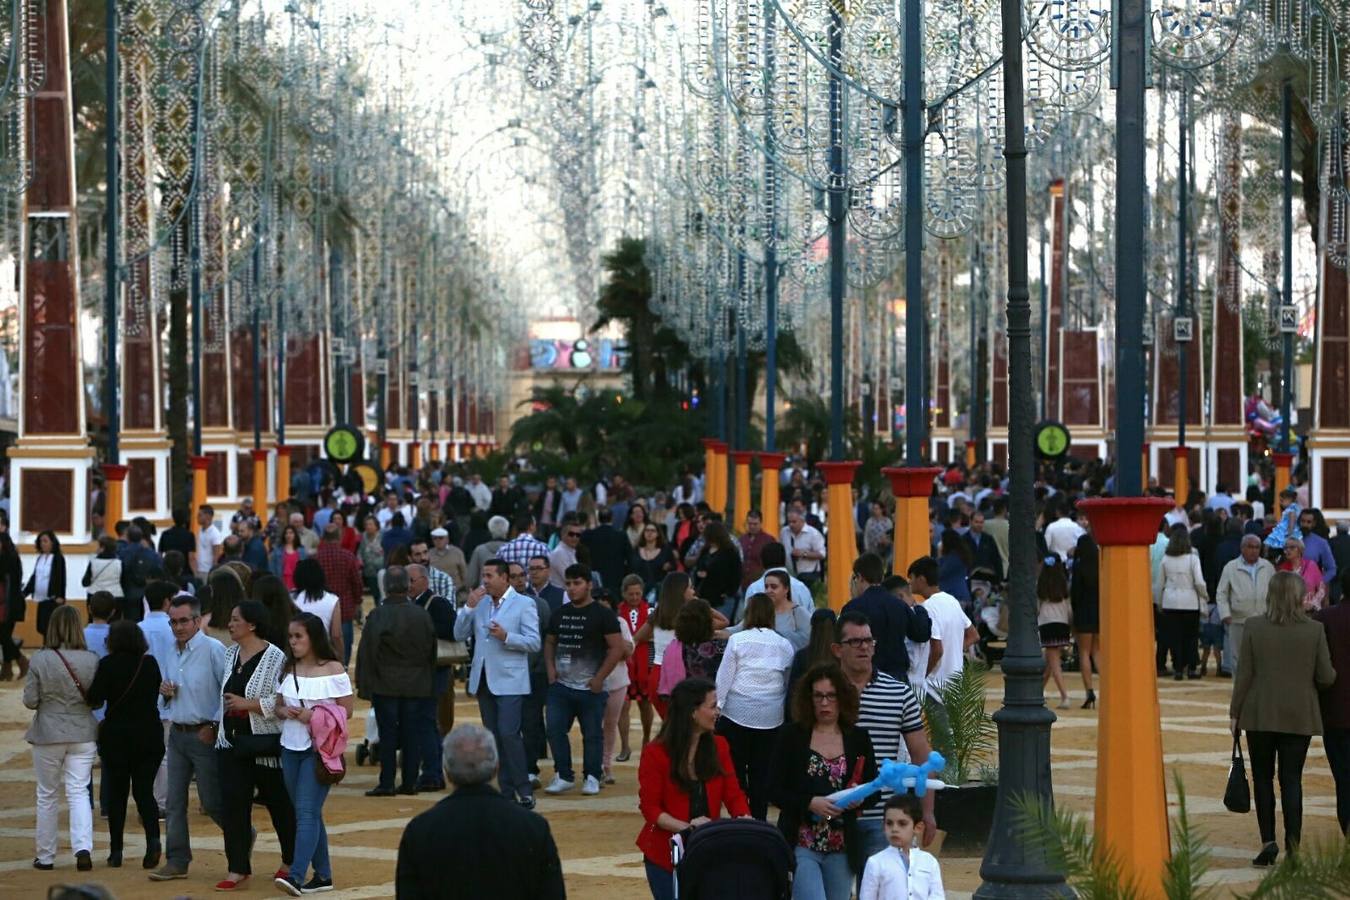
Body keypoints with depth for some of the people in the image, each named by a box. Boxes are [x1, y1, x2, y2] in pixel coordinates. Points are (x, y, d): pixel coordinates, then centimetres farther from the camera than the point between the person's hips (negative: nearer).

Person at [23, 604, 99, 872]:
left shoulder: (39, 660, -12)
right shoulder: (91, 661, -7)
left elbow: (30, 701, -8)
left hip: (48, 734, -1)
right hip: (83, 734, 1)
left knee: (46, 795, 12)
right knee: (79, 792, 4)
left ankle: (45, 857, 18)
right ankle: (83, 847, -16)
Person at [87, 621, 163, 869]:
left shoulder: (108, 664, -9)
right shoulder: (150, 663, 1)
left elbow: (94, 698, -15)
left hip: (116, 735, -2)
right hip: (150, 734, 2)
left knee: (116, 793, 8)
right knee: (144, 791, 6)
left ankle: (116, 850, 10)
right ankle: (153, 838, -17)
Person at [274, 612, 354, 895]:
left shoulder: (333, 670, -6)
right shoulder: (288, 670, 9)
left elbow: (346, 711, -6)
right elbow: (279, 707, 13)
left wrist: (312, 716, -19)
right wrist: (286, 712, -11)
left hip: (319, 749, -6)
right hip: (291, 747, 6)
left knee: (306, 811, -14)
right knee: (307, 813, 11)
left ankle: (296, 876, -21)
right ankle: (323, 874, 20)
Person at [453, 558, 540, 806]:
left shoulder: (524, 604, -3)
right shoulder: (479, 604, 12)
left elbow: (534, 643, -8)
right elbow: (459, 635, 5)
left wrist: (506, 637, -21)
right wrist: (469, 607, -6)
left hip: (509, 681, -6)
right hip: (484, 680, 6)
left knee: (509, 734, -14)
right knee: (493, 737, 7)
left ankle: (524, 790, -7)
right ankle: (506, 791, 13)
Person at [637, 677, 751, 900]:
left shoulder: (718, 746, 2)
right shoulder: (655, 754, -11)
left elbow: (733, 794, 0)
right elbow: (650, 808, -11)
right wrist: (687, 827, -26)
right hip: (665, 854, -3)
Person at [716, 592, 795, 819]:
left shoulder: (737, 640, -3)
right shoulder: (784, 645, 5)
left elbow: (724, 678, -4)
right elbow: (789, 684, 11)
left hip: (737, 713, -2)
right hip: (770, 717, 3)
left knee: (735, 769, 5)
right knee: (761, 771, 7)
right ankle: (757, 820, 8)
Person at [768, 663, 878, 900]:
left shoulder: (858, 739, 6)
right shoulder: (791, 736, 0)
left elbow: (874, 791, 10)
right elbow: (774, 791, -3)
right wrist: (810, 803, -18)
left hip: (842, 848, 3)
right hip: (801, 843, -3)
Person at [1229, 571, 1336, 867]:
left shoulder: (1253, 627, -8)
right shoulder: (1315, 630, -7)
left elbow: (1244, 674, -6)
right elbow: (1326, 677, -4)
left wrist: (1235, 711, 3)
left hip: (1261, 716, 0)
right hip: (1299, 717, 0)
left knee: (1262, 779, 11)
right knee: (1292, 781, 4)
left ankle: (1268, 841, 2)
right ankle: (1292, 846, 0)